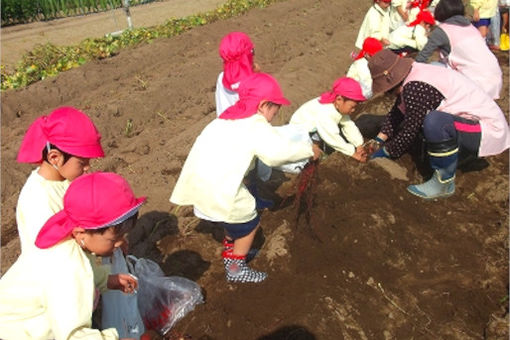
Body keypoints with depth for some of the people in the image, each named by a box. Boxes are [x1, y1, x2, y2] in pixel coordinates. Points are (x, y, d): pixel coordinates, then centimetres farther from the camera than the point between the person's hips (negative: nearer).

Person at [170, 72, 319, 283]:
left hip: (199, 180, 9)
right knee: (248, 223, 12)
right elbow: (283, 151, -20)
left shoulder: (229, 117, 17)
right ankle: (235, 269, 26)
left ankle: (230, 251, 47)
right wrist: (309, 149, -1)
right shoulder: (256, 126, -12)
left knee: (235, 216, 29)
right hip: (217, 188, -9)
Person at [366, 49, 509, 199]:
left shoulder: (416, 88, -26)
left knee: (434, 122, -37)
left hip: (489, 131, -10)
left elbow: (410, 129, -19)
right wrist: (380, 139, 11)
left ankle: (444, 183, -18)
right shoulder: (413, 74, 4)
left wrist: (387, 151, -4)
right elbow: (397, 112, 14)